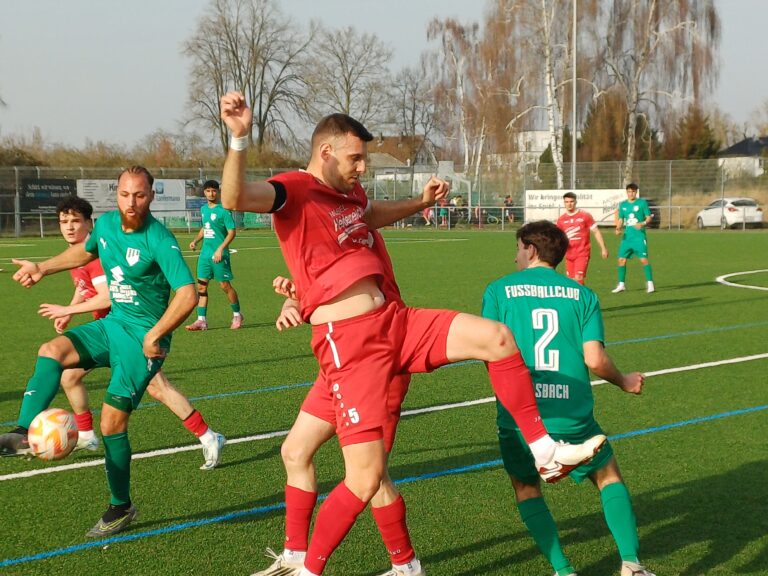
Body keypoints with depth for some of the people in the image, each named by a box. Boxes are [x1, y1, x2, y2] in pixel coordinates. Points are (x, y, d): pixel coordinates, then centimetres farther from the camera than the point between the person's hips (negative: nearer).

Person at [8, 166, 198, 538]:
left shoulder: (159, 240, -21)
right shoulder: (106, 224, 2)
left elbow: (188, 295, -26)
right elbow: (86, 250, 26)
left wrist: (155, 336, -24)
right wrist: (42, 268, 22)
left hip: (144, 335, -7)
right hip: (112, 325, 7)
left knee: (112, 420, -8)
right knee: (51, 352, -17)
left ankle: (121, 508, 8)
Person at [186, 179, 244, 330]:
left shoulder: (223, 210, -10)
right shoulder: (203, 209, 12)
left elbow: (232, 232, -13)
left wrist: (220, 249, -20)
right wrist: (195, 240, 10)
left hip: (219, 254, -7)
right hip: (205, 253, 7)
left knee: (225, 285, -1)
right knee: (201, 285, 2)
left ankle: (237, 315, 17)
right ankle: (201, 320, 4)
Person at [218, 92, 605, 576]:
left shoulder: (350, 192, 15)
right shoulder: (294, 190, -10)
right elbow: (234, 198, -32)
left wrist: (421, 201, 32)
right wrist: (240, 138, -45)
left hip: (394, 322, 8)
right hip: (347, 341, -8)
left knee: (496, 336, -5)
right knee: (366, 479, -10)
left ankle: (544, 450, 7)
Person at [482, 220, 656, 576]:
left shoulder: (499, 290, 4)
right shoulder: (582, 294, 7)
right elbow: (594, 359, -3)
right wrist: (624, 383, 16)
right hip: (572, 415, 1)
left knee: (526, 488, 22)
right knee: (609, 477, 22)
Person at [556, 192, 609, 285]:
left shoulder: (585, 216, -3)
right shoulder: (561, 219, 6)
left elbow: (596, 232, 1)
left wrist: (603, 249, 0)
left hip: (582, 253, -4)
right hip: (569, 255, 4)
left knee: (578, 279, -17)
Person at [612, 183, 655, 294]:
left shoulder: (642, 203, -2)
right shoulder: (623, 204, 10)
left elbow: (649, 217, -1)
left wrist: (643, 224, -21)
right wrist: (618, 228, -3)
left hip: (639, 236, -5)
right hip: (627, 236, 5)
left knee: (644, 259, -11)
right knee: (621, 259, 3)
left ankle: (650, 284, -3)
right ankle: (621, 285, 15)